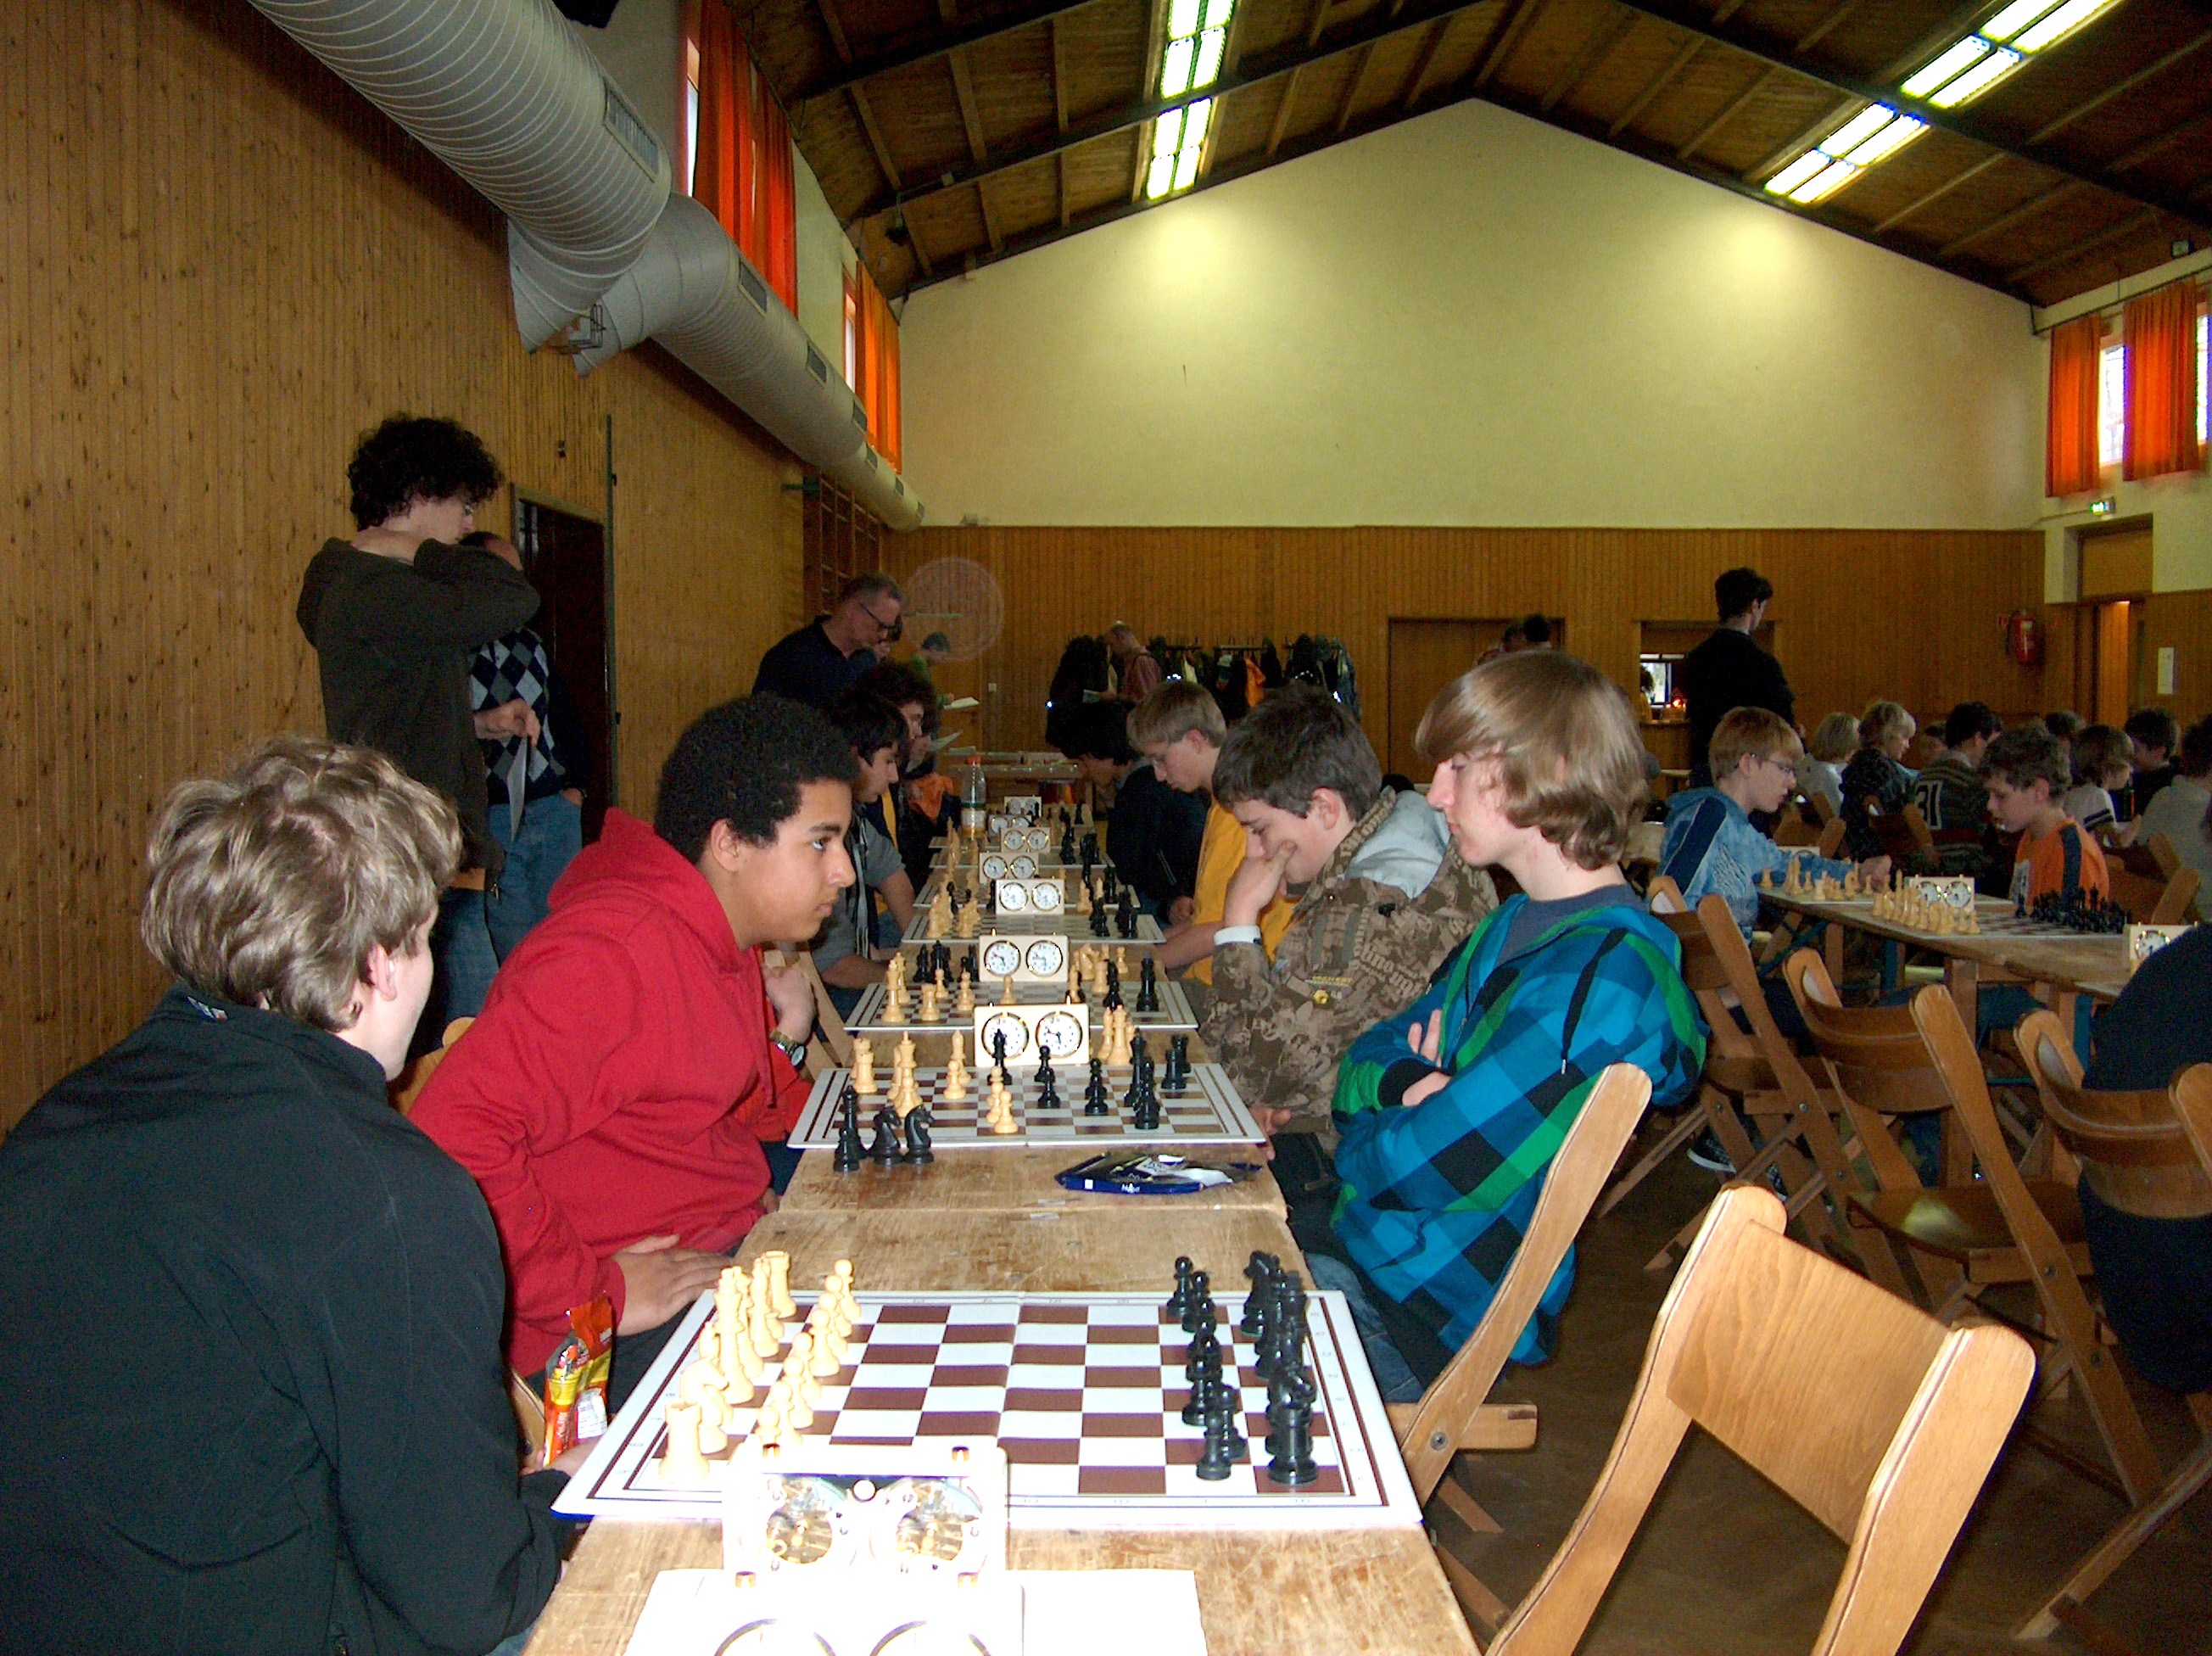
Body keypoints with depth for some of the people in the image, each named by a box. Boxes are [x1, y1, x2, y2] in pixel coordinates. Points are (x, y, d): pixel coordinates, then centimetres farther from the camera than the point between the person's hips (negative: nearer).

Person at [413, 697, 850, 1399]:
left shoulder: (722, 944, 10)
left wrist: (782, 1042, 3)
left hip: (727, 1254, 10)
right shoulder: (613, 955, -21)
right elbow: (454, 1139, -31)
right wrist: (597, 1291, -25)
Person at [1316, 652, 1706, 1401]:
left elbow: (1419, 1170, -24)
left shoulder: (1605, 978, -22)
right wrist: (1406, 1087, -12)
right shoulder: (1516, 923, 10)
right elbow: (1366, 1060, 11)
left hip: (1425, 1312, -9)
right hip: (1356, 1241, 9)